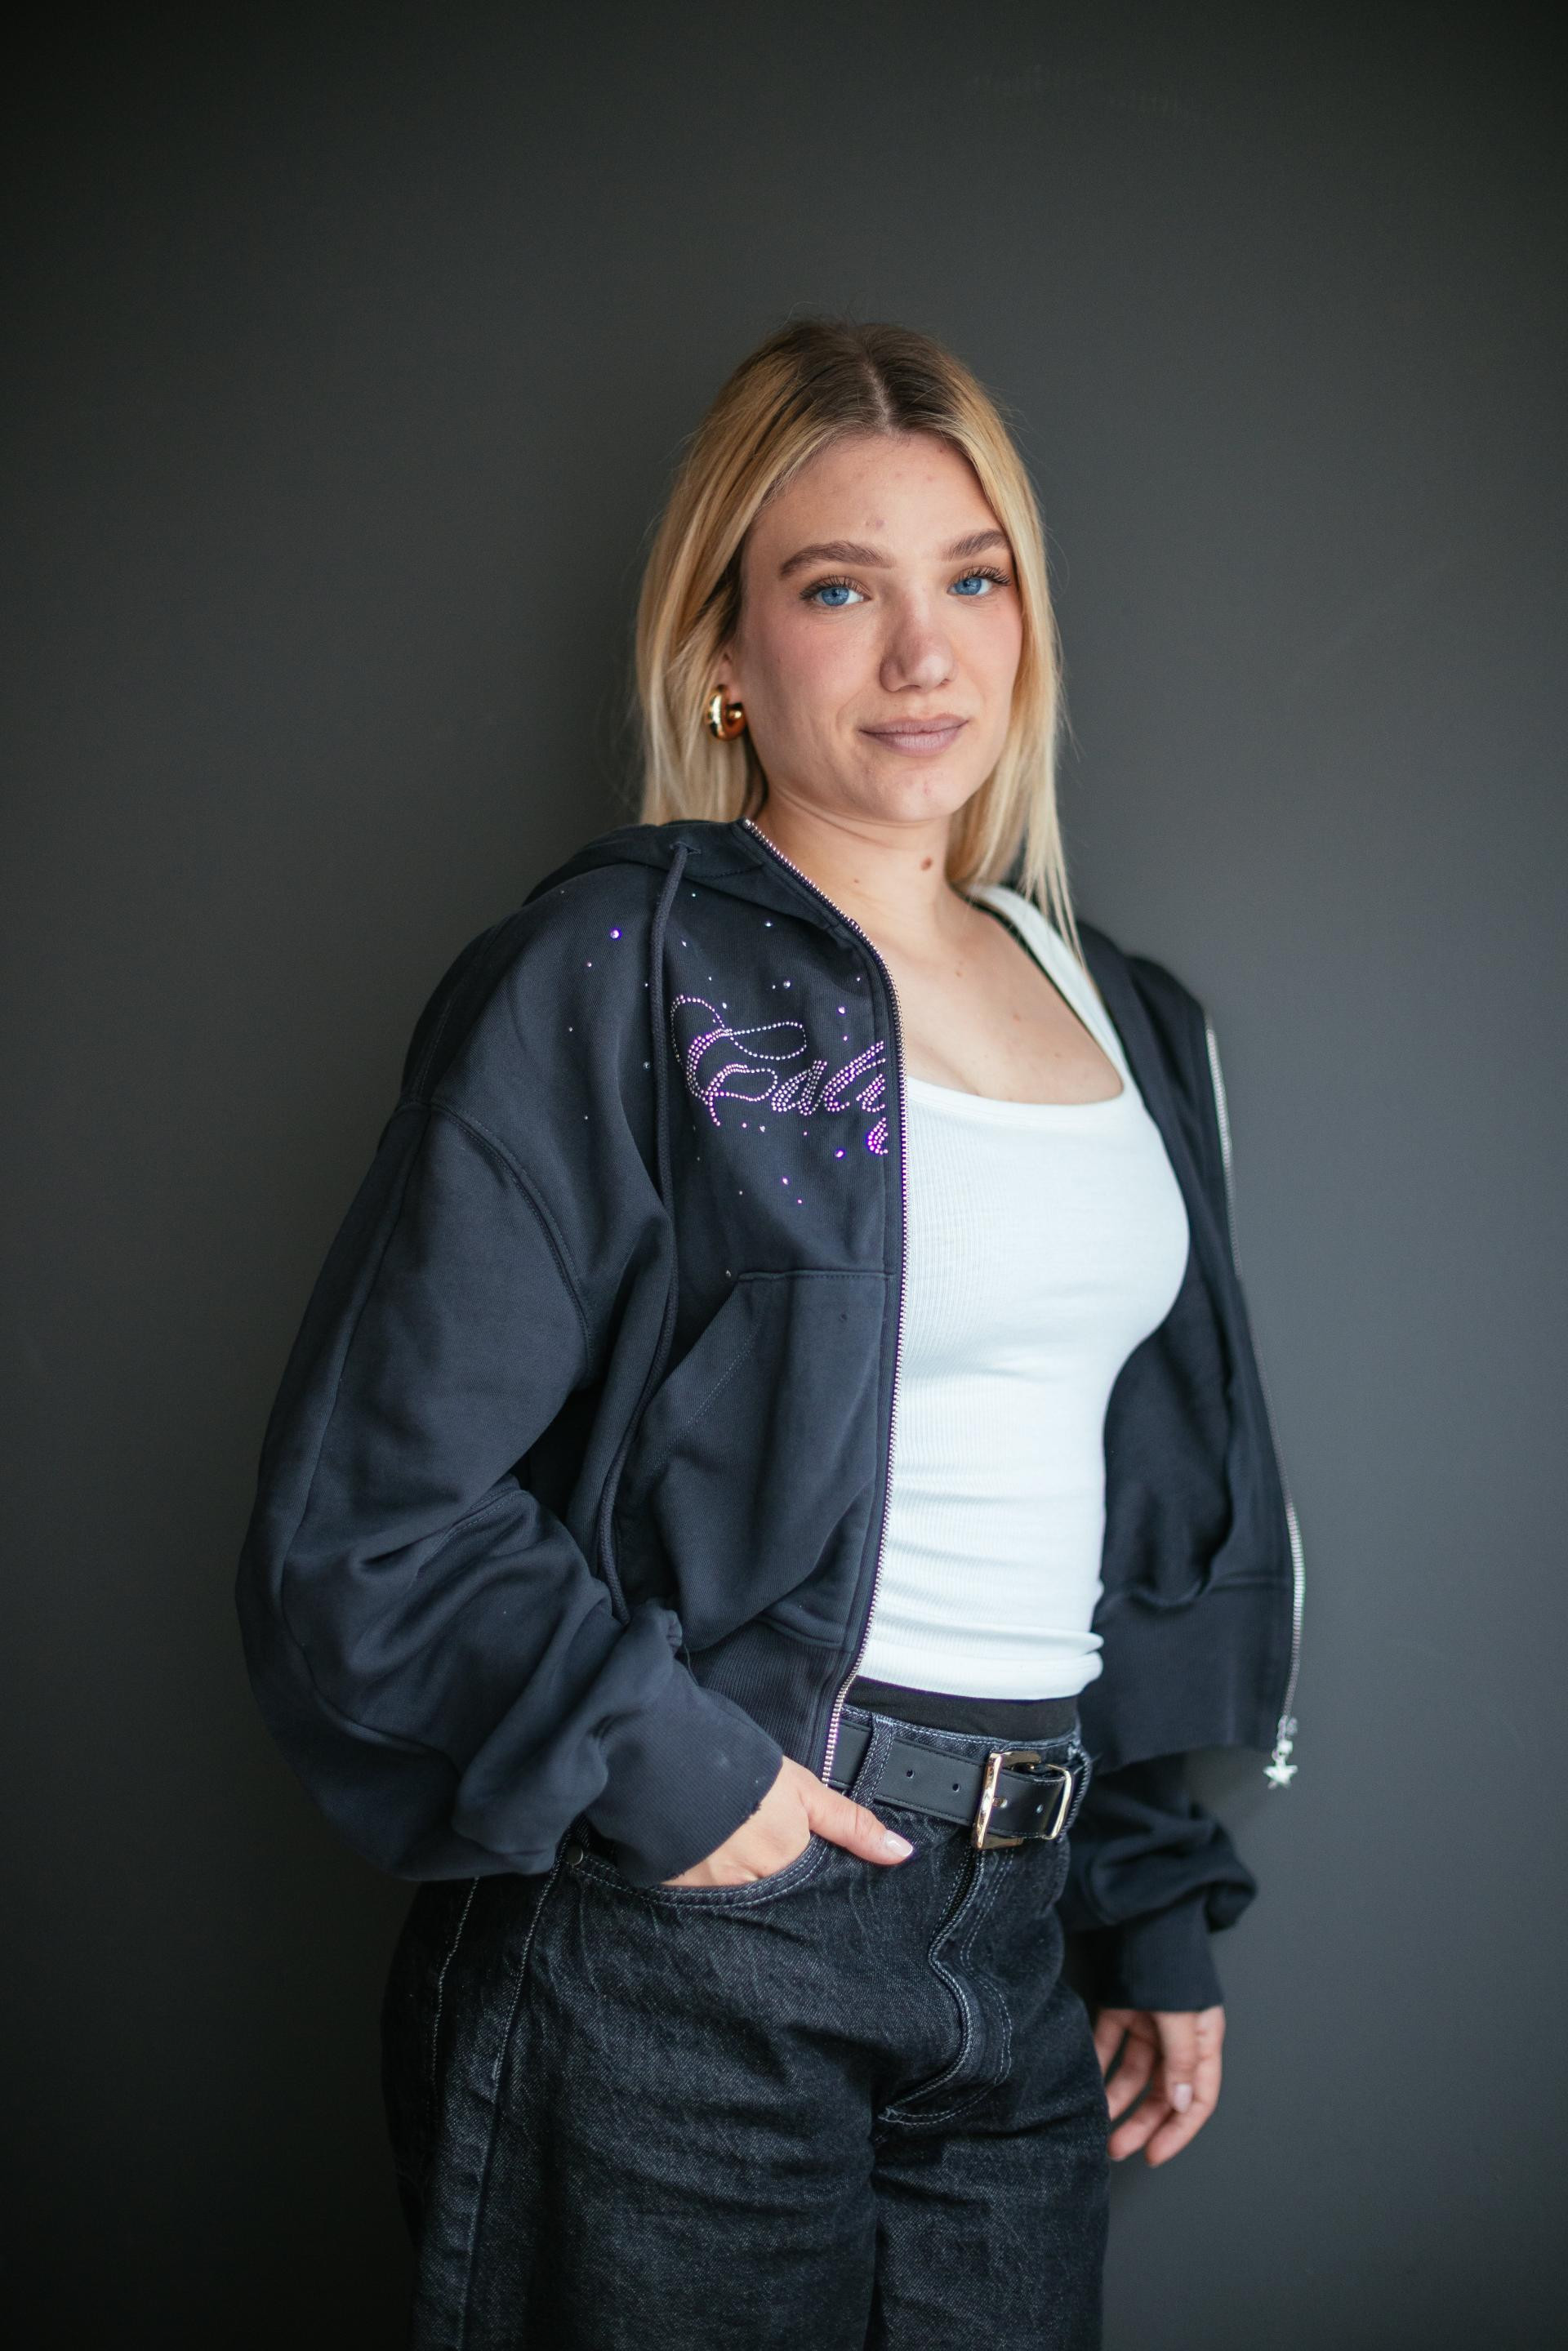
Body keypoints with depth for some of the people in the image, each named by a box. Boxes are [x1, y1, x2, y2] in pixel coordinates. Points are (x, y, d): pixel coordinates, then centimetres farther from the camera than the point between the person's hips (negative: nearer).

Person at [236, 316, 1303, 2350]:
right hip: (679, 1945, -5)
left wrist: (1160, 1910, 16)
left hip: (1011, 1954, 6)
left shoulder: (1123, 1017, 12)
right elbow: (368, 1516, -13)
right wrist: (658, 1770, -16)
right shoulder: (610, 982, -8)